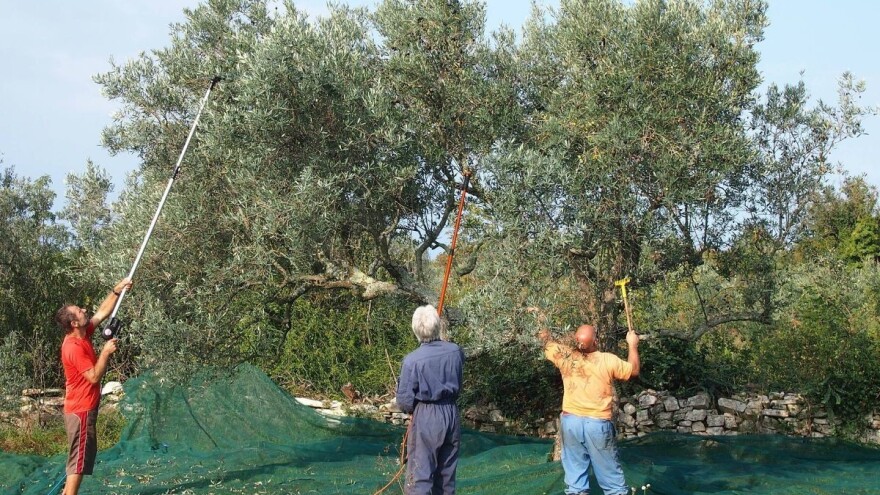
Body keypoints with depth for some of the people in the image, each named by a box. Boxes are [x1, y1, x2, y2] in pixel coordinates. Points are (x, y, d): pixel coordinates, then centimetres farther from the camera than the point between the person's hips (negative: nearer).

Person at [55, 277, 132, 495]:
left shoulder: (82, 335, 5)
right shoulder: (74, 347, -22)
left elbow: (102, 312, 15)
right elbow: (94, 377, -23)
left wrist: (117, 291, 8)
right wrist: (106, 352, -16)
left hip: (84, 408, 10)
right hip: (81, 411, -10)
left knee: (83, 457, 16)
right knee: (79, 460, -6)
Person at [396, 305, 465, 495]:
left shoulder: (412, 360, -16)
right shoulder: (456, 351, -4)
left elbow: (405, 401, -10)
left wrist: (410, 408, 11)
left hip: (425, 418, -5)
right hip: (451, 415, 5)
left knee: (420, 474, -1)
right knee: (447, 474, 15)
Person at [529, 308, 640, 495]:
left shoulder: (565, 356, -3)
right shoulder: (608, 361, -11)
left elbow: (547, 340, 16)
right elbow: (634, 370, 5)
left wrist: (540, 318, 31)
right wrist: (633, 345, 17)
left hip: (570, 421, 3)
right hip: (598, 424, -3)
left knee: (574, 472, 7)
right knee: (610, 474, 5)